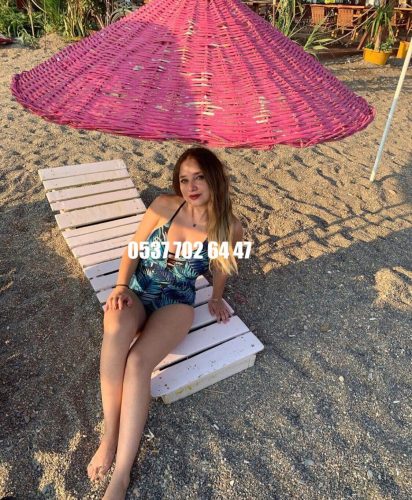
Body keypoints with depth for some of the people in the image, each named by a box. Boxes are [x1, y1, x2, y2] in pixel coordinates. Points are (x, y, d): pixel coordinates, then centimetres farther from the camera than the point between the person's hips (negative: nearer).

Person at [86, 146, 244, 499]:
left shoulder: (228, 227, -8)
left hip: (176, 303, -1)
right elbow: (133, 249, 2)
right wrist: (121, 285, -11)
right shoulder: (164, 206, -6)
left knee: (137, 363, -30)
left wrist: (216, 298, 17)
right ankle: (110, 434, -15)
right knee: (115, 332, -34)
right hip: (136, 293, 2)